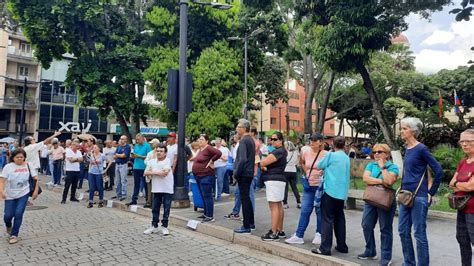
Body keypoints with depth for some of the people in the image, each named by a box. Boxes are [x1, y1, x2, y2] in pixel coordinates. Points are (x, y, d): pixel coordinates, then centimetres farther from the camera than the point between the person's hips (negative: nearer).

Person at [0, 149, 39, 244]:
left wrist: (36, 191, -6)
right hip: (10, 195, 1)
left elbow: (36, 179, -1)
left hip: (23, 194, -1)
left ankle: (14, 234, 10)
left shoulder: (28, 166, -5)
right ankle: (8, 227, 39)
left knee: (18, 214, -9)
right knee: (8, 215, 3)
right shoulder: (8, 167, -6)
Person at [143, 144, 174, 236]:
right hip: (156, 189, 4)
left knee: (166, 209, 4)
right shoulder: (151, 161, 6)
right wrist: (158, 172, -14)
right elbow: (146, 173, -3)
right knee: (155, 208, 11)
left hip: (167, 189, -4)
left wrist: (153, 172, -9)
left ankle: (164, 226, 16)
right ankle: (154, 226, 24)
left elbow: (165, 172, -20)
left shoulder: (168, 161, -7)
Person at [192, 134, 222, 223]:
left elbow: (219, 153, -26)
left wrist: (211, 161, -19)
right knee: (204, 196, 16)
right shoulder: (201, 149, 14)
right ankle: (206, 214, 26)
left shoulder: (208, 148, -14)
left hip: (206, 176, -10)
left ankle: (210, 216, -3)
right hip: (199, 176, 10)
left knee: (207, 196, -7)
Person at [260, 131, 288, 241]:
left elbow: (263, 163, -20)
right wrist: (264, 166, -6)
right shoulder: (281, 151, 20)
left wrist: (262, 165, 3)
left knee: (274, 206, -9)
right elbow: (264, 163, 16)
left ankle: (274, 233, -7)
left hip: (274, 180, -11)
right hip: (278, 180, 11)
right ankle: (280, 231, 20)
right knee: (278, 205, 13)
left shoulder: (278, 151, -14)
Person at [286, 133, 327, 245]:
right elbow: (302, 162, 19)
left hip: (321, 185, -4)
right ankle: (298, 236, 11)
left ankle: (319, 235, 23)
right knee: (305, 211, 6)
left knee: (320, 211, 8)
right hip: (309, 185, 4)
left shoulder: (325, 155, -12)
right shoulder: (306, 151, 0)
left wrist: (323, 172, -19)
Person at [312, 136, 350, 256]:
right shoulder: (347, 158, 10)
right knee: (339, 218, 15)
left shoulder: (331, 155, -8)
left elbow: (319, 165, 3)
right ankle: (342, 245, 22)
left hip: (330, 191, -6)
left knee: (327, 219, -3)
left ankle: (325, 248, -3)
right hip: (342, 192, 6)